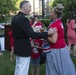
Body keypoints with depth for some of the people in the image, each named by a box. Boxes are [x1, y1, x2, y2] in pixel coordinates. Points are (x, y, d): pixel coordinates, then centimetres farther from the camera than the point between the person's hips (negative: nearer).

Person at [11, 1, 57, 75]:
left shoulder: (14, 18, 6)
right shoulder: (23, 19, -23)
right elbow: (32, 35, -27)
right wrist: (48, 33, -22)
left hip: (17, 47, 9)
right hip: (24, 48, -9)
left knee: (18, 68, 21)